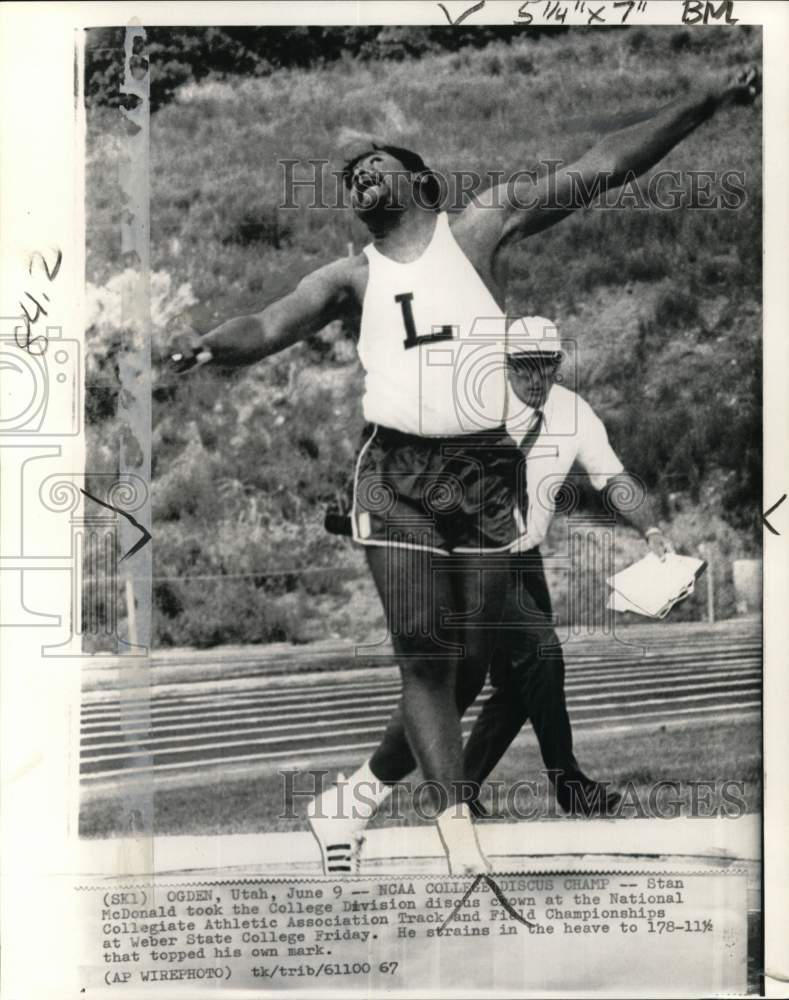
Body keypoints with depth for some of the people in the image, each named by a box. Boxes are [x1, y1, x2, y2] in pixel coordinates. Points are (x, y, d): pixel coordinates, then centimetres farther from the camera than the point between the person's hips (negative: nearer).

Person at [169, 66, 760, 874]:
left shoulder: (479, 227, 7)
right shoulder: (351, 276, 11)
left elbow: (601, 168, 3)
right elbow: (268, 328, 0)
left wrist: (712, 100, -2)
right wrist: (211, 342, -23)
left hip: (487, 474, 0)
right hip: (397, 476, 0)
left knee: (466, 669, 3)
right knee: (424, 660, -10)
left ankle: (353, 795, 22)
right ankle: (464, 845, -7)